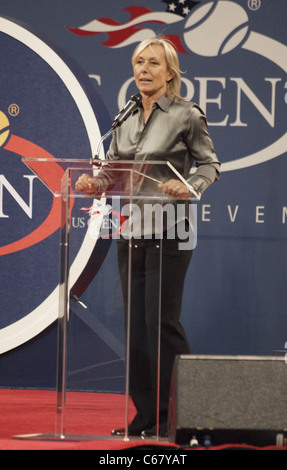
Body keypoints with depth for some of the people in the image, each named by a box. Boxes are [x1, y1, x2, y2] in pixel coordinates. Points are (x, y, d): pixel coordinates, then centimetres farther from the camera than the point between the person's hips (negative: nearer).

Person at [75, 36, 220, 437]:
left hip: (169, 229, -6)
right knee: (136, 324, 6)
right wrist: (94, 183, -7)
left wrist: (189, 186, -20)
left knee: (162, 321, -9)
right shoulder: (125, 120, 13)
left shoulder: (187, 116, -3)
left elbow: (210, 165, -2)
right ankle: (146, 415, 13)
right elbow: (113, 171, 14)